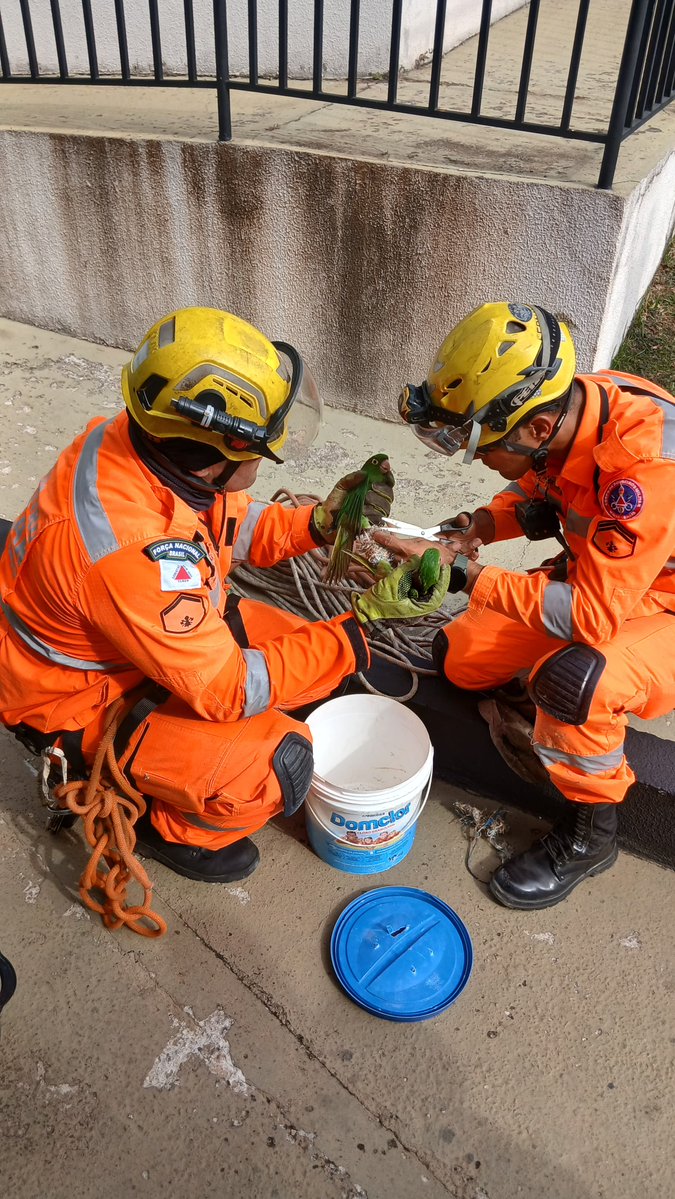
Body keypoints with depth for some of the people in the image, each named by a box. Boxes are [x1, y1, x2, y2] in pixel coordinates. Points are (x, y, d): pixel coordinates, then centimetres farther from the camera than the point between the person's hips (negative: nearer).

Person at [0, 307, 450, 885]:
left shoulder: (153, 441, -16)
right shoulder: (134, 553, -40)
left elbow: (238, 526, 3)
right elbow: (229, 690, -30)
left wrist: (321, 520, -15)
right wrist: (367, 617, -30)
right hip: (82, 701, -8)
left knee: (308, 657, 5)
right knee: (279, 764, -23)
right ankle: (172, 827, 9)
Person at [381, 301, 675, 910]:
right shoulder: (560, 405, -15)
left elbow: (593, 615, -36)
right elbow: (538, 493, 6)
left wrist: (464, 574, -31)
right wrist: (483, 526, -14)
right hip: (597, 578, 7)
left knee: (572, 680, -35)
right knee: (459, 656, 2)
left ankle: (590, 834, -8)